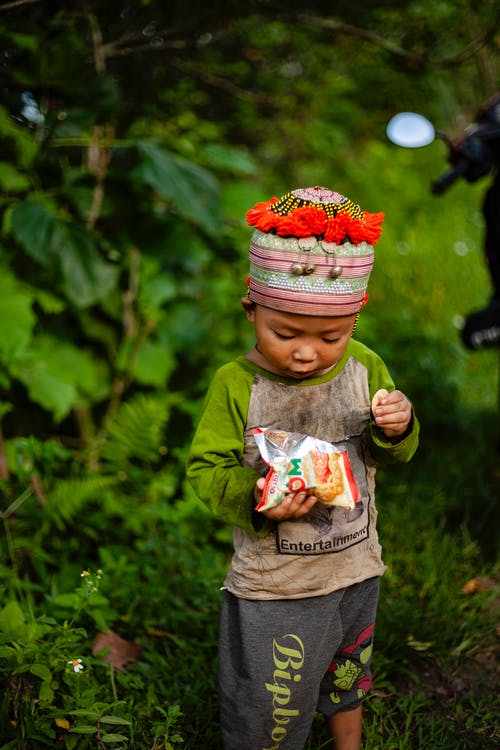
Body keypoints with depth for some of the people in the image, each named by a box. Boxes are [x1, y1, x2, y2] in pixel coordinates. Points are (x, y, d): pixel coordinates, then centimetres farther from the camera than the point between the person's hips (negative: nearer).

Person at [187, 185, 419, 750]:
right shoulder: (236, 385, -18)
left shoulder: (365, 368, -7)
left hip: (355, 571, 4)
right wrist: (254, 500, -30)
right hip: (272, 583, -4)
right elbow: (207, 470, -12)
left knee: (346, 677, 28)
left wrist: (398, 429, -18)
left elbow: (393, 456, 4)